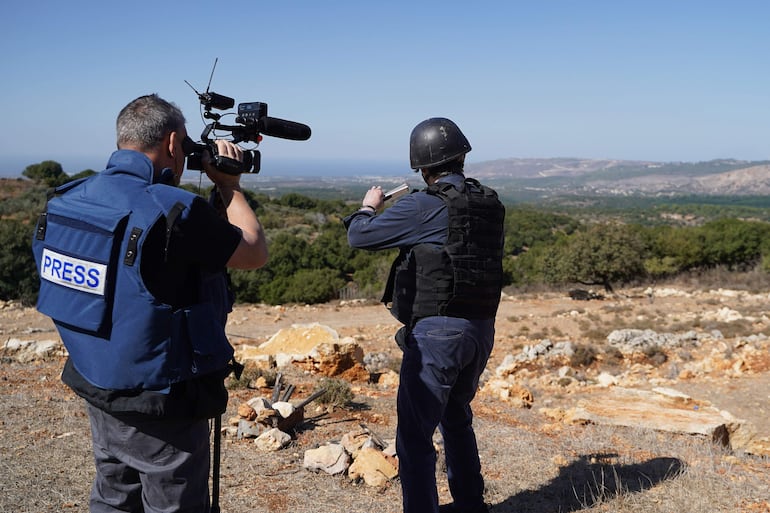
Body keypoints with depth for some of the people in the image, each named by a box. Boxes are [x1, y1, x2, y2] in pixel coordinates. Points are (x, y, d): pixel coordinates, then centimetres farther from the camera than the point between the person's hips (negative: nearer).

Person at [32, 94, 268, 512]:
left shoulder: (69, 199, -3)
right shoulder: (173, 211, -24)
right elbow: (255, 254, -9)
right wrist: (229, 187, 3)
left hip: (95, 391, 7)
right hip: (162, 407, -7)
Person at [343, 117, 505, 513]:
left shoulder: (422, 207, -14)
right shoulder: (490, 205, 5)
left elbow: (360, 236, -7)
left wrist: (369, 207, 14)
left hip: (437, 332, -8)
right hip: (481, 331, 8)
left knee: (415, 435, -2)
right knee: (456, 418, 25)